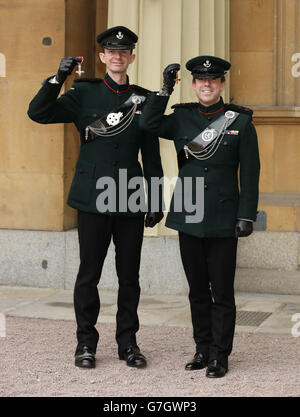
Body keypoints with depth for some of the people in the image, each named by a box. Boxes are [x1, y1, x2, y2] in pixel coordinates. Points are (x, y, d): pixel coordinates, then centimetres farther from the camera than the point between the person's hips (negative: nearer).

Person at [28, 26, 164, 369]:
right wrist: (59, 78, -16)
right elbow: (38, 113, -6)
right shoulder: (84, 93, 3)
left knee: (129, 274, 7)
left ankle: (127, 342, 19)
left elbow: (152, 157, 10)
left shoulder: (143, 99, 8)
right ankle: (86, 343, 16)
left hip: (131, 199, 2)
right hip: (93, 197, -1)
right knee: (89, 273, 4)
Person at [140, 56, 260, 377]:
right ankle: (202, 350, 22)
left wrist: (246, 215, -7)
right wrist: (165, 88, -9)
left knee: (222, 291, 1)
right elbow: (147, 124, -9)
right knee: (197, 289, 11)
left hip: (223, 219, -3)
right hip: (188, 216, 3)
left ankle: (220, 355, 11)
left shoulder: (240, 121, 0)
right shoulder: (182, 118, 8)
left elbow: (250, 173, -1)